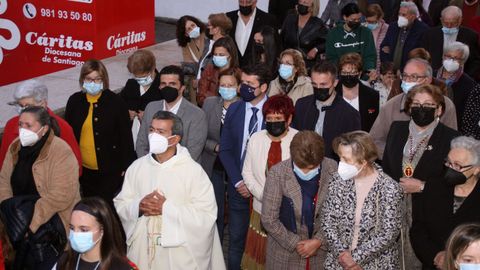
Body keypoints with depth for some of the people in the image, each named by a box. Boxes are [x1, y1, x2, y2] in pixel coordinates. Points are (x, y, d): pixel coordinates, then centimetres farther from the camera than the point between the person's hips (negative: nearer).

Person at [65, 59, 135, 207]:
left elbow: (126, 136, -5)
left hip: (110, 169, -4)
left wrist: (126, 166, -6)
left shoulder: (116, 102, -8)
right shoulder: (74, 101, 2)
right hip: (84, 169, 4)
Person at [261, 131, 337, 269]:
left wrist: (319, 240, -11)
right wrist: (295, 243, -11)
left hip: (321, 248, 1)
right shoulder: (277, 173, -17)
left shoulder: (332, 169, -13)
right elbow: (268, 219, -12)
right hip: (285, 250, -1)